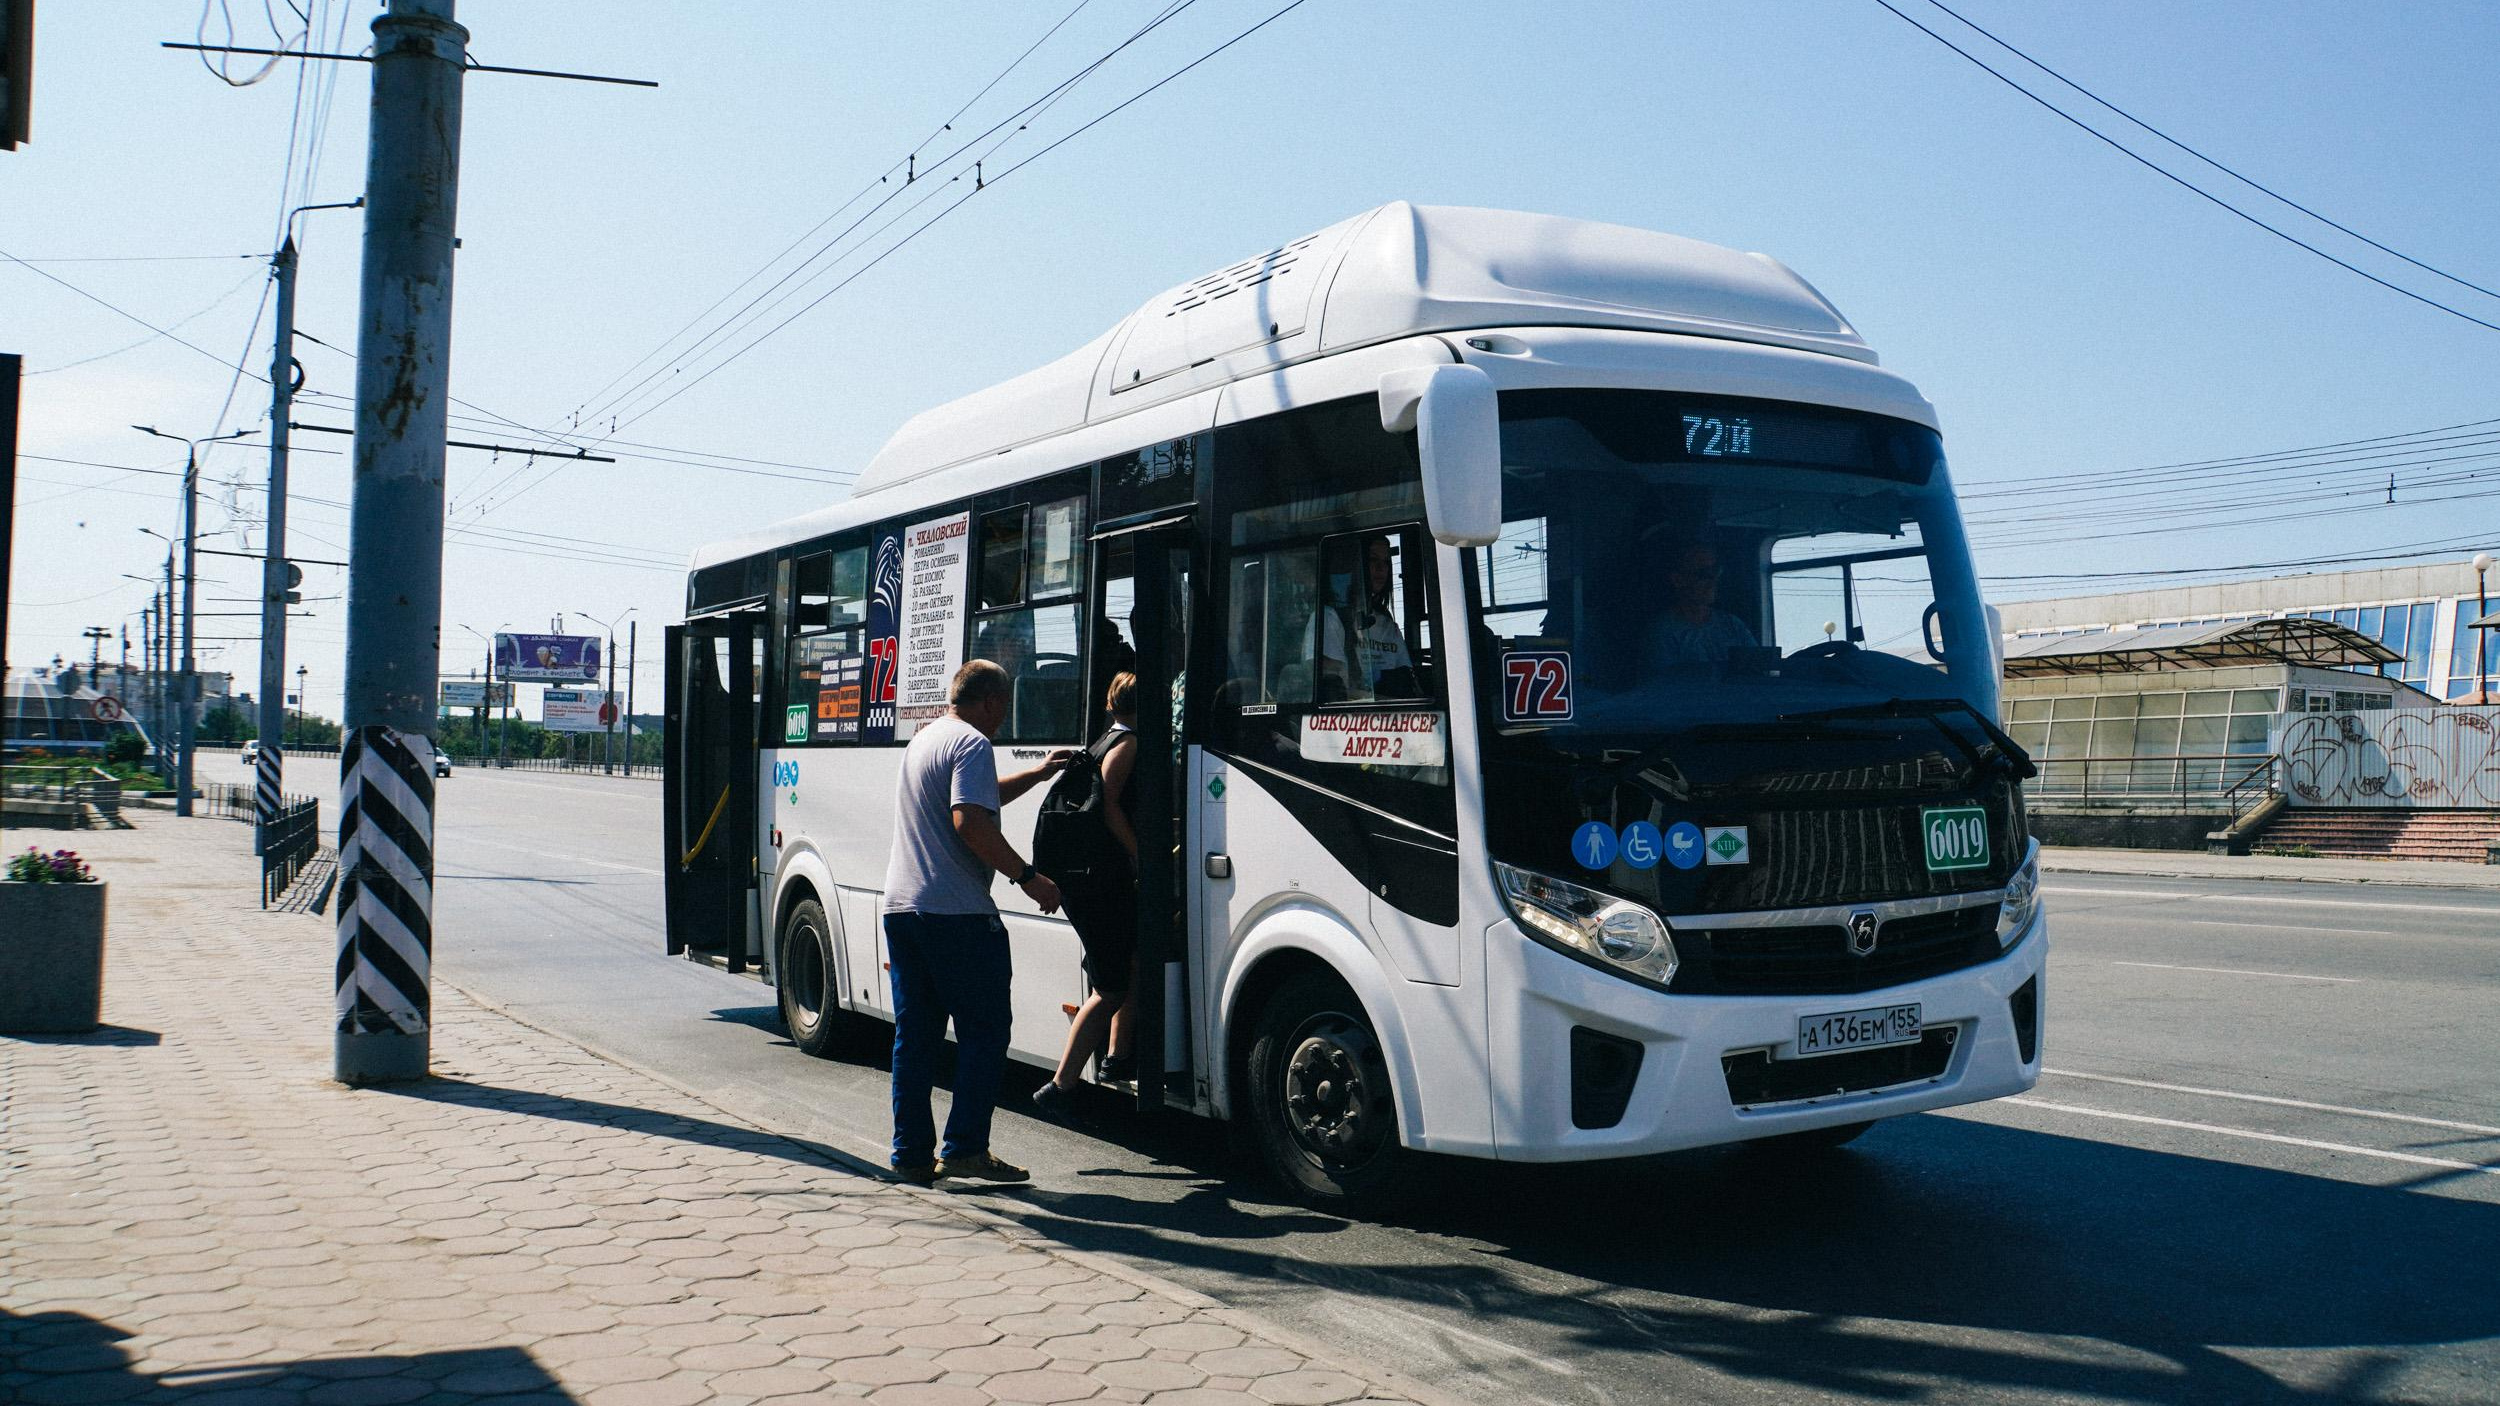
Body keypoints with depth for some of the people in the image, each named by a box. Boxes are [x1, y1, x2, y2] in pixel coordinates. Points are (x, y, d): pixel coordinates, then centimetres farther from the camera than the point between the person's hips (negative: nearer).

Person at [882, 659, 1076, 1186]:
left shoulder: (924, 739, 21)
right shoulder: (972, 745, -9)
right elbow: (971, 823, -22)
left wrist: (1038, 774, 39)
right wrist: (1027, 876, -17)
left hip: (902, 906, 9)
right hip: (957, 912, -9)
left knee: (914, 1035, 10)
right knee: (984, 1031, 0)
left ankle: (912, 1153, 13)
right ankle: (965, 1148, -3)